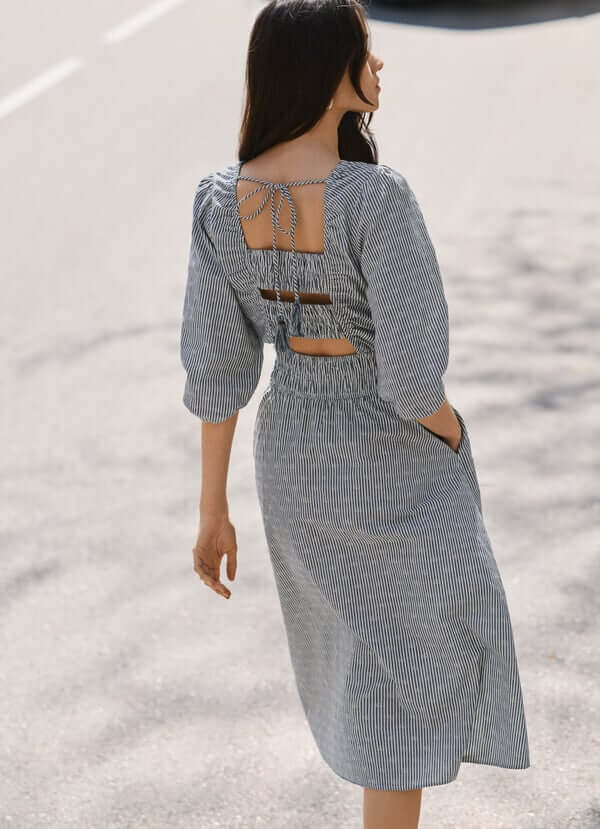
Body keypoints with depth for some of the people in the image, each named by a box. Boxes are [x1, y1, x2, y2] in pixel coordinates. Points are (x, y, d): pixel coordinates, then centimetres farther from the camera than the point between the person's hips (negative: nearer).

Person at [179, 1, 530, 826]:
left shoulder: (220, 200, -14)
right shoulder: (378, 200, -32)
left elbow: (215, 363, -8)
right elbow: (413, 378, -29)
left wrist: (214, 508, 1)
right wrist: (451, 432, -4)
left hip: (294, 449, 6)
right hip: (393, 460, -6)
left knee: (352, 620, 33)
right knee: (409, 673, 11)